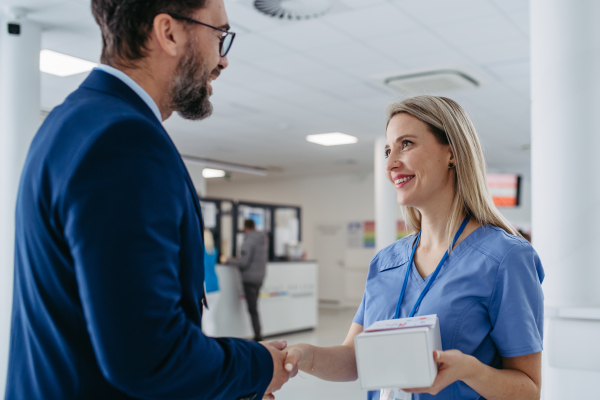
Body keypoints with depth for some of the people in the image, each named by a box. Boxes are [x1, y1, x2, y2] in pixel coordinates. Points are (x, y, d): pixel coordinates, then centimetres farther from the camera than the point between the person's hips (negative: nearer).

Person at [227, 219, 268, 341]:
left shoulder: (248, 241, -16)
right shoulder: (263, 240, 10)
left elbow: (243, 263, -18)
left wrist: (229, 261, -3)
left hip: (250, 278, -8)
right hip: (260, 277, 8)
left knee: (252, 308, -4)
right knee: (254, 306, 16)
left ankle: (257, 335, -3)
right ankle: (258, 334, 17)